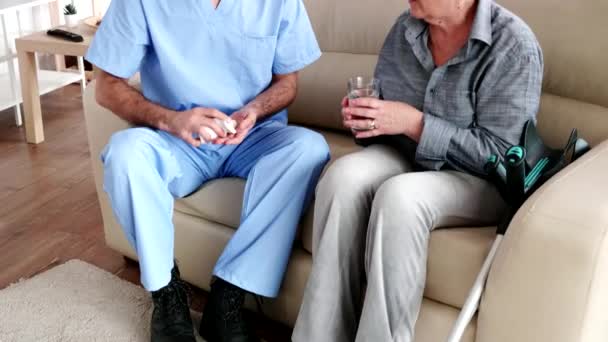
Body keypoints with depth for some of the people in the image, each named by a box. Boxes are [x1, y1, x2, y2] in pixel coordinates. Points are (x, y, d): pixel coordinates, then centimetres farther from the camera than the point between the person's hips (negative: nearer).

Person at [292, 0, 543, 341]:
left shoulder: (514, 46, -17)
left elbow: (501, 156, -19)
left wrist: (415, 123, -25)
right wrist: (364, 116, -10)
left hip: (481, 180, -5)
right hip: (407, 156, 5)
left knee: (398, 197, -35)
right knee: (345, 174, -27)